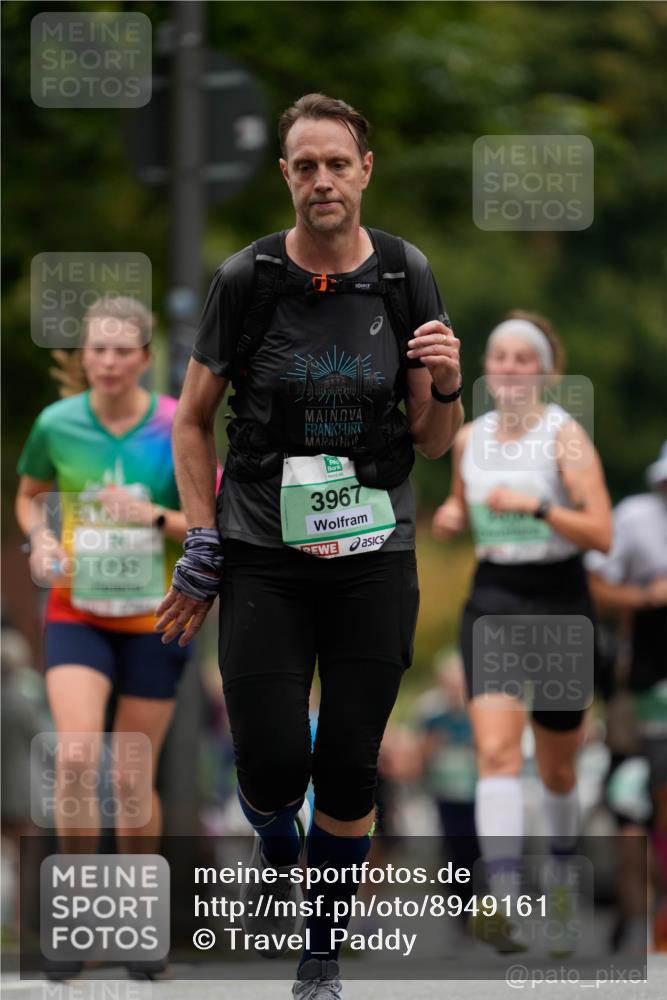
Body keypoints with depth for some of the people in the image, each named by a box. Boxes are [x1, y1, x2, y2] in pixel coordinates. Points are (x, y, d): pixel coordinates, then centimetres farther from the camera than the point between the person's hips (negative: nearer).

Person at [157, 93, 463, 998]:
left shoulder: (406, 278, -2)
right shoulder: (248, 279, -6)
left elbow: (434, 443, 4)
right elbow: (193, 419, 4)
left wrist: (444, 384, -17)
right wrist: (202, 545, -2)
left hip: (374, 555, 1)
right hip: (264, 552, -1)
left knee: (349, 770, 1)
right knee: (274, 766, -7)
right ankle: (278, 850, 30)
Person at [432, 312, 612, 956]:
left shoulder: (565, 436, -9)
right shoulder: (469, 438, 5)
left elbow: (601, 534, -16)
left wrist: (535, 505, -27)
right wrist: (451, 517, 2)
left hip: (559, 603, -2)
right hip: (491, 604, 2)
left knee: (556, 767, 11)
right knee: (496, 749, -18)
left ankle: (560, 879, 39)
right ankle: (504, 903, -28)